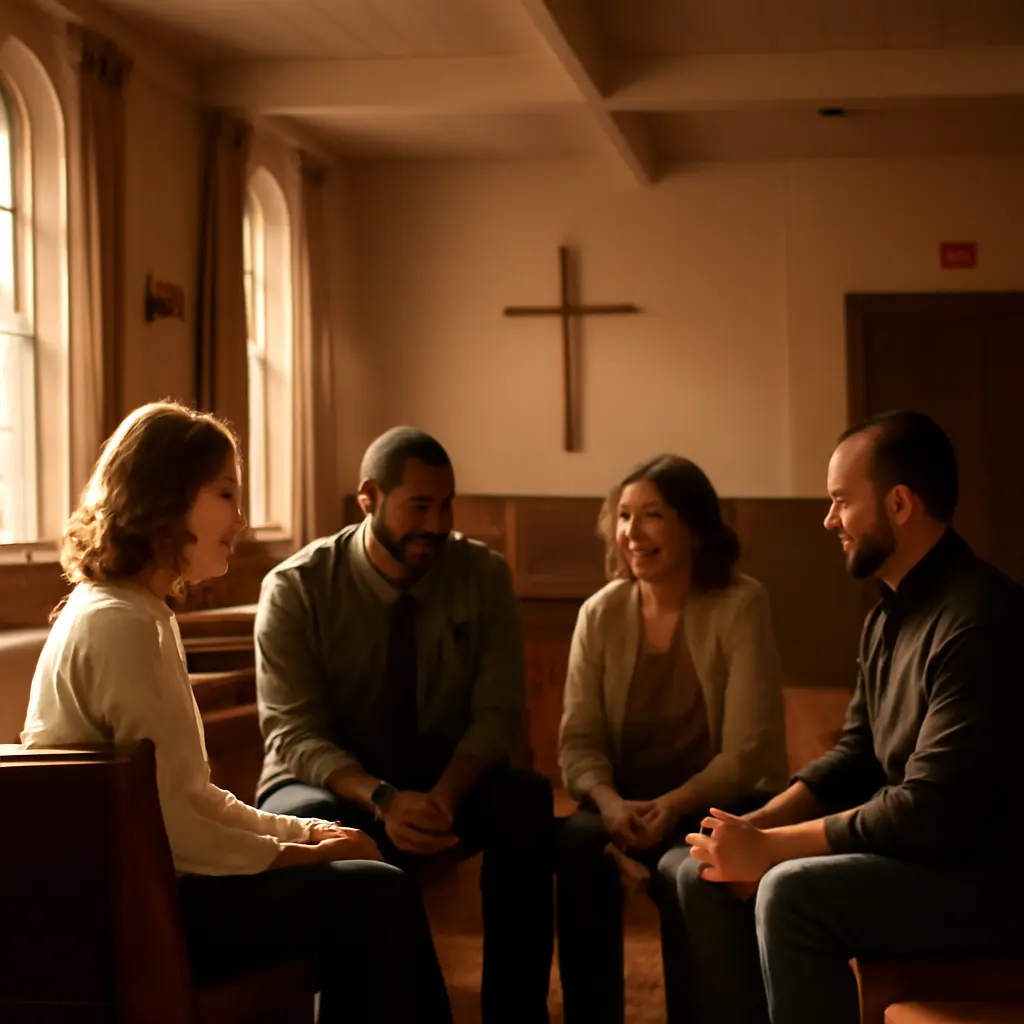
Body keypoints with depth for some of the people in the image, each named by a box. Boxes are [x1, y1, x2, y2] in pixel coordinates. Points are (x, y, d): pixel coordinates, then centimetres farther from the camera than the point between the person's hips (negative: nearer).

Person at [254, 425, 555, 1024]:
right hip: (331, 785, -2)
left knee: (528, 802, -30)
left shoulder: (484, 575, -4)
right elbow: (295, 734, -15)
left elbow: (498, 713, -7)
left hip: (448, 783, 2)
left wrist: (445, 795, -28)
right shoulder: (296, 589, -10)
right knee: (313, 824, -37)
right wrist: (382, 800, -33)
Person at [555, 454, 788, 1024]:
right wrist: (609, 802, -21)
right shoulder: (601, 614, 3)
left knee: (685, 870, -35)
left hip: (721, 805, -3)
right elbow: (579, 741, 0)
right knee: (577, 846, -30)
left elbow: (749, 746, -13)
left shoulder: (740, 606, -9)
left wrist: (675, 805, -27)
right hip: (625, 805, 3)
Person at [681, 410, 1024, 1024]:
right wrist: (755, 826, -2)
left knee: (793, 894, -29)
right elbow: (855, 757, 15)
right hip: (921, 853, 10)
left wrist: (769, 848, -20)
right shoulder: (889, 617, 10)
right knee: (705, 880, 2)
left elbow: (934, 811, -26)